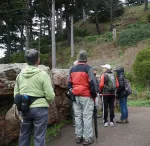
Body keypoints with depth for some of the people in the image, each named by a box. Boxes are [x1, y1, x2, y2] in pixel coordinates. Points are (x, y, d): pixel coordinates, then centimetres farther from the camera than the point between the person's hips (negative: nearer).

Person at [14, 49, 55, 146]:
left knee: (24, 135, 19)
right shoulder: (42, 74, -12)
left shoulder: (20, 74, 4)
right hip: (40, 108, -5)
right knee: (39, 137, 5)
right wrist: (47, 101, 8)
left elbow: (16, 93, 9)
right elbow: (50, 95, -14)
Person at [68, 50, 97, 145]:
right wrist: (94, 94, -2)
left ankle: (78, 136, 18)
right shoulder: (88, 68, -8)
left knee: (78, 116, 11)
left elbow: (69, 83, 14)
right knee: (87, 117, -1)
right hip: (86, 96, -5)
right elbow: (92, 83, -13)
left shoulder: (72, 69, 10)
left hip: (75, 96, 5)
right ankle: (87, 138, 2)